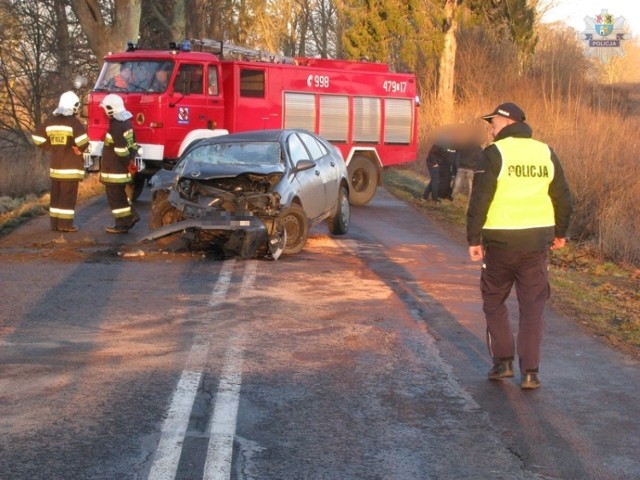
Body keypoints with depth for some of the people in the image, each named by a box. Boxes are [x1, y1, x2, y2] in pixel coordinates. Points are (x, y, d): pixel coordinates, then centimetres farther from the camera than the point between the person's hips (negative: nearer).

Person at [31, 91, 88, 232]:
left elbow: (37, 138, 9)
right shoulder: (73, 122, -14)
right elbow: (83, 140, -27)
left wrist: (52, 148, 13)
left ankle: (55, 223, 15)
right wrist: (80, 149, -7)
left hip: (55, 165, 6)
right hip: (71, 166, -6)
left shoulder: (50, 121, 6)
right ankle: (66, 224, -2)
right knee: (68, 195, -2)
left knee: (56, 194, 12)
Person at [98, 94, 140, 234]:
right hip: (122, 169, 10)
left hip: (115, 169, -10)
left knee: (115, 196, -1)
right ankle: (131, 215, 21)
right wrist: (130, 159, 14)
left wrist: (127, 161, -14)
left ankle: (122, 224, 3)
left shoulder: (116, 126, -21)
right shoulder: (126, 122, 10)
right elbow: (133, 144, 15)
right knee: (119, 194, 21)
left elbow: (121, 148, -24)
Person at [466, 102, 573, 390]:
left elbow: (480, 201, -14)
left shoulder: (495, 154, -9)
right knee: (532, 308, 7)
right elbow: (563, 199, 11)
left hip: (501, 242, -4)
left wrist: (473, 239, -8)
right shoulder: (546, 153, 6)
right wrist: (560, 233, 24)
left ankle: (503, 361, 11)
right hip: (537, 241, 4)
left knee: (494, 303, 15)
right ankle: (529, 373, 3)